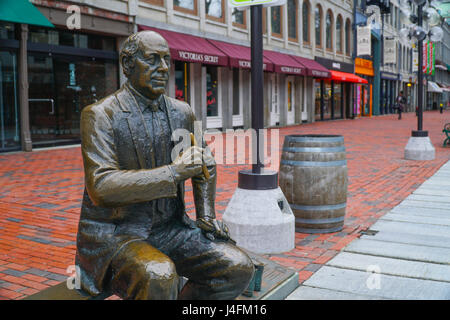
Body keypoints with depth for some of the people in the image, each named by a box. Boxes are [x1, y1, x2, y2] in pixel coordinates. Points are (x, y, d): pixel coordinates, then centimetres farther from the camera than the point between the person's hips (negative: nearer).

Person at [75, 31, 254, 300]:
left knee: (239, 267, -10)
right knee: (159, 276, -35)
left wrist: (206, 215, 11)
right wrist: (174, 172, -26)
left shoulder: (182, 113, 6)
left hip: (170, 228, 6)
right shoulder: (100, 115, -11)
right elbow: (100, 187, -24)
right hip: (115, 234, -5)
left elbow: (204, 162, 24)